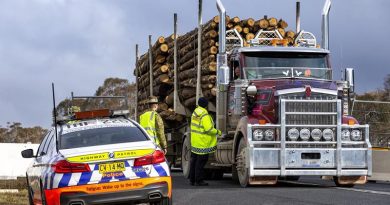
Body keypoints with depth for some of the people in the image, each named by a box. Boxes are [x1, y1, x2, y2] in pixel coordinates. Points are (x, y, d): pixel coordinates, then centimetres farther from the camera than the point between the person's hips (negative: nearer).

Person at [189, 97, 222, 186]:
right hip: (202, 142, -8)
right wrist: (217, 132, -9)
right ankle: (198, 180, 1)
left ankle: (192, 179, 20)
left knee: (194, 160, 14)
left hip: (194, 141, 8)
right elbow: (209, 129, -24)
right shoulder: (204, 115, -19)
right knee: (201, 161, -2)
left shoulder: (195, 112, 8)